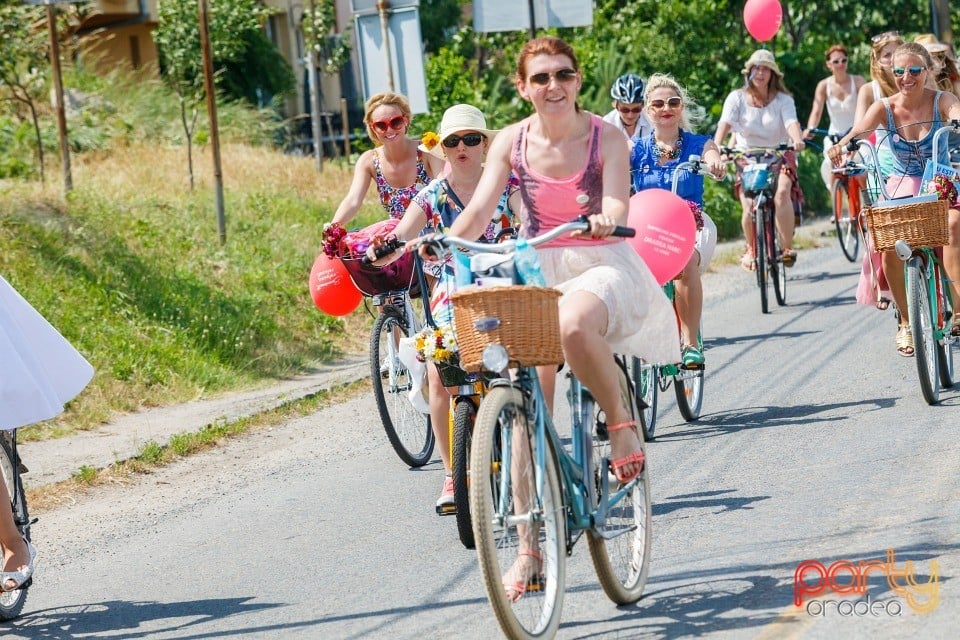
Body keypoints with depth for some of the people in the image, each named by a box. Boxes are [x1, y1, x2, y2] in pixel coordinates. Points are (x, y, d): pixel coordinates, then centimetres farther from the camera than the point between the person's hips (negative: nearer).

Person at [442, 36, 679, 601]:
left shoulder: (606, 137, -5)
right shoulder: (512, 142, 1)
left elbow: (616, 201, -18)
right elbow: (481, 208, -7)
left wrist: (607, 217, -42)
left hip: (600, 265, -3)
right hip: (535, 269, 3)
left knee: (574, 324, -40)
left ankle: (621, 423, -12)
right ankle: (530, 546, -1)